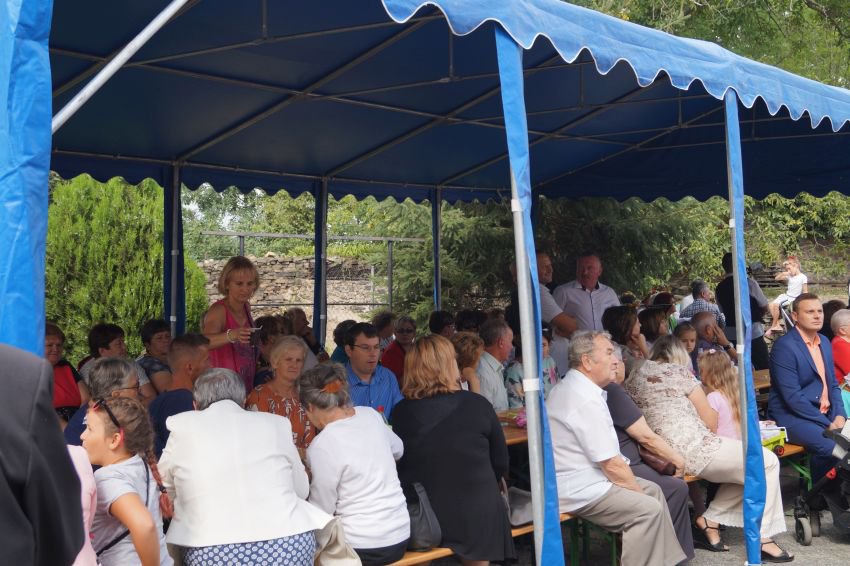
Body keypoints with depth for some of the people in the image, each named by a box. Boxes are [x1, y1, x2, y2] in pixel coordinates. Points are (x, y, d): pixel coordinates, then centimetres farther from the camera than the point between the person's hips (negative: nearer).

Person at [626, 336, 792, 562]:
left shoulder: (633, 376, 17)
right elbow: (708, 418, 6)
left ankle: (708, 520, 14)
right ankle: (761, 539, 4)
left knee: (746, 465, 23)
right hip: (692, 449, -8)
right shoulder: (677, 371, 0)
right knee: (767, 462, 6)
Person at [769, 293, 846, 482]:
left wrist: (839, 415, -2)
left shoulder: (824, 342, 12)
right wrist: (828, 424, -18)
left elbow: (833, 383, 16)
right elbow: (792, 397, -20)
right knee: (831, 446, -28)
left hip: (825, 412, 8)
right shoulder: (784, 346, -15)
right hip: (792, 416, -8)